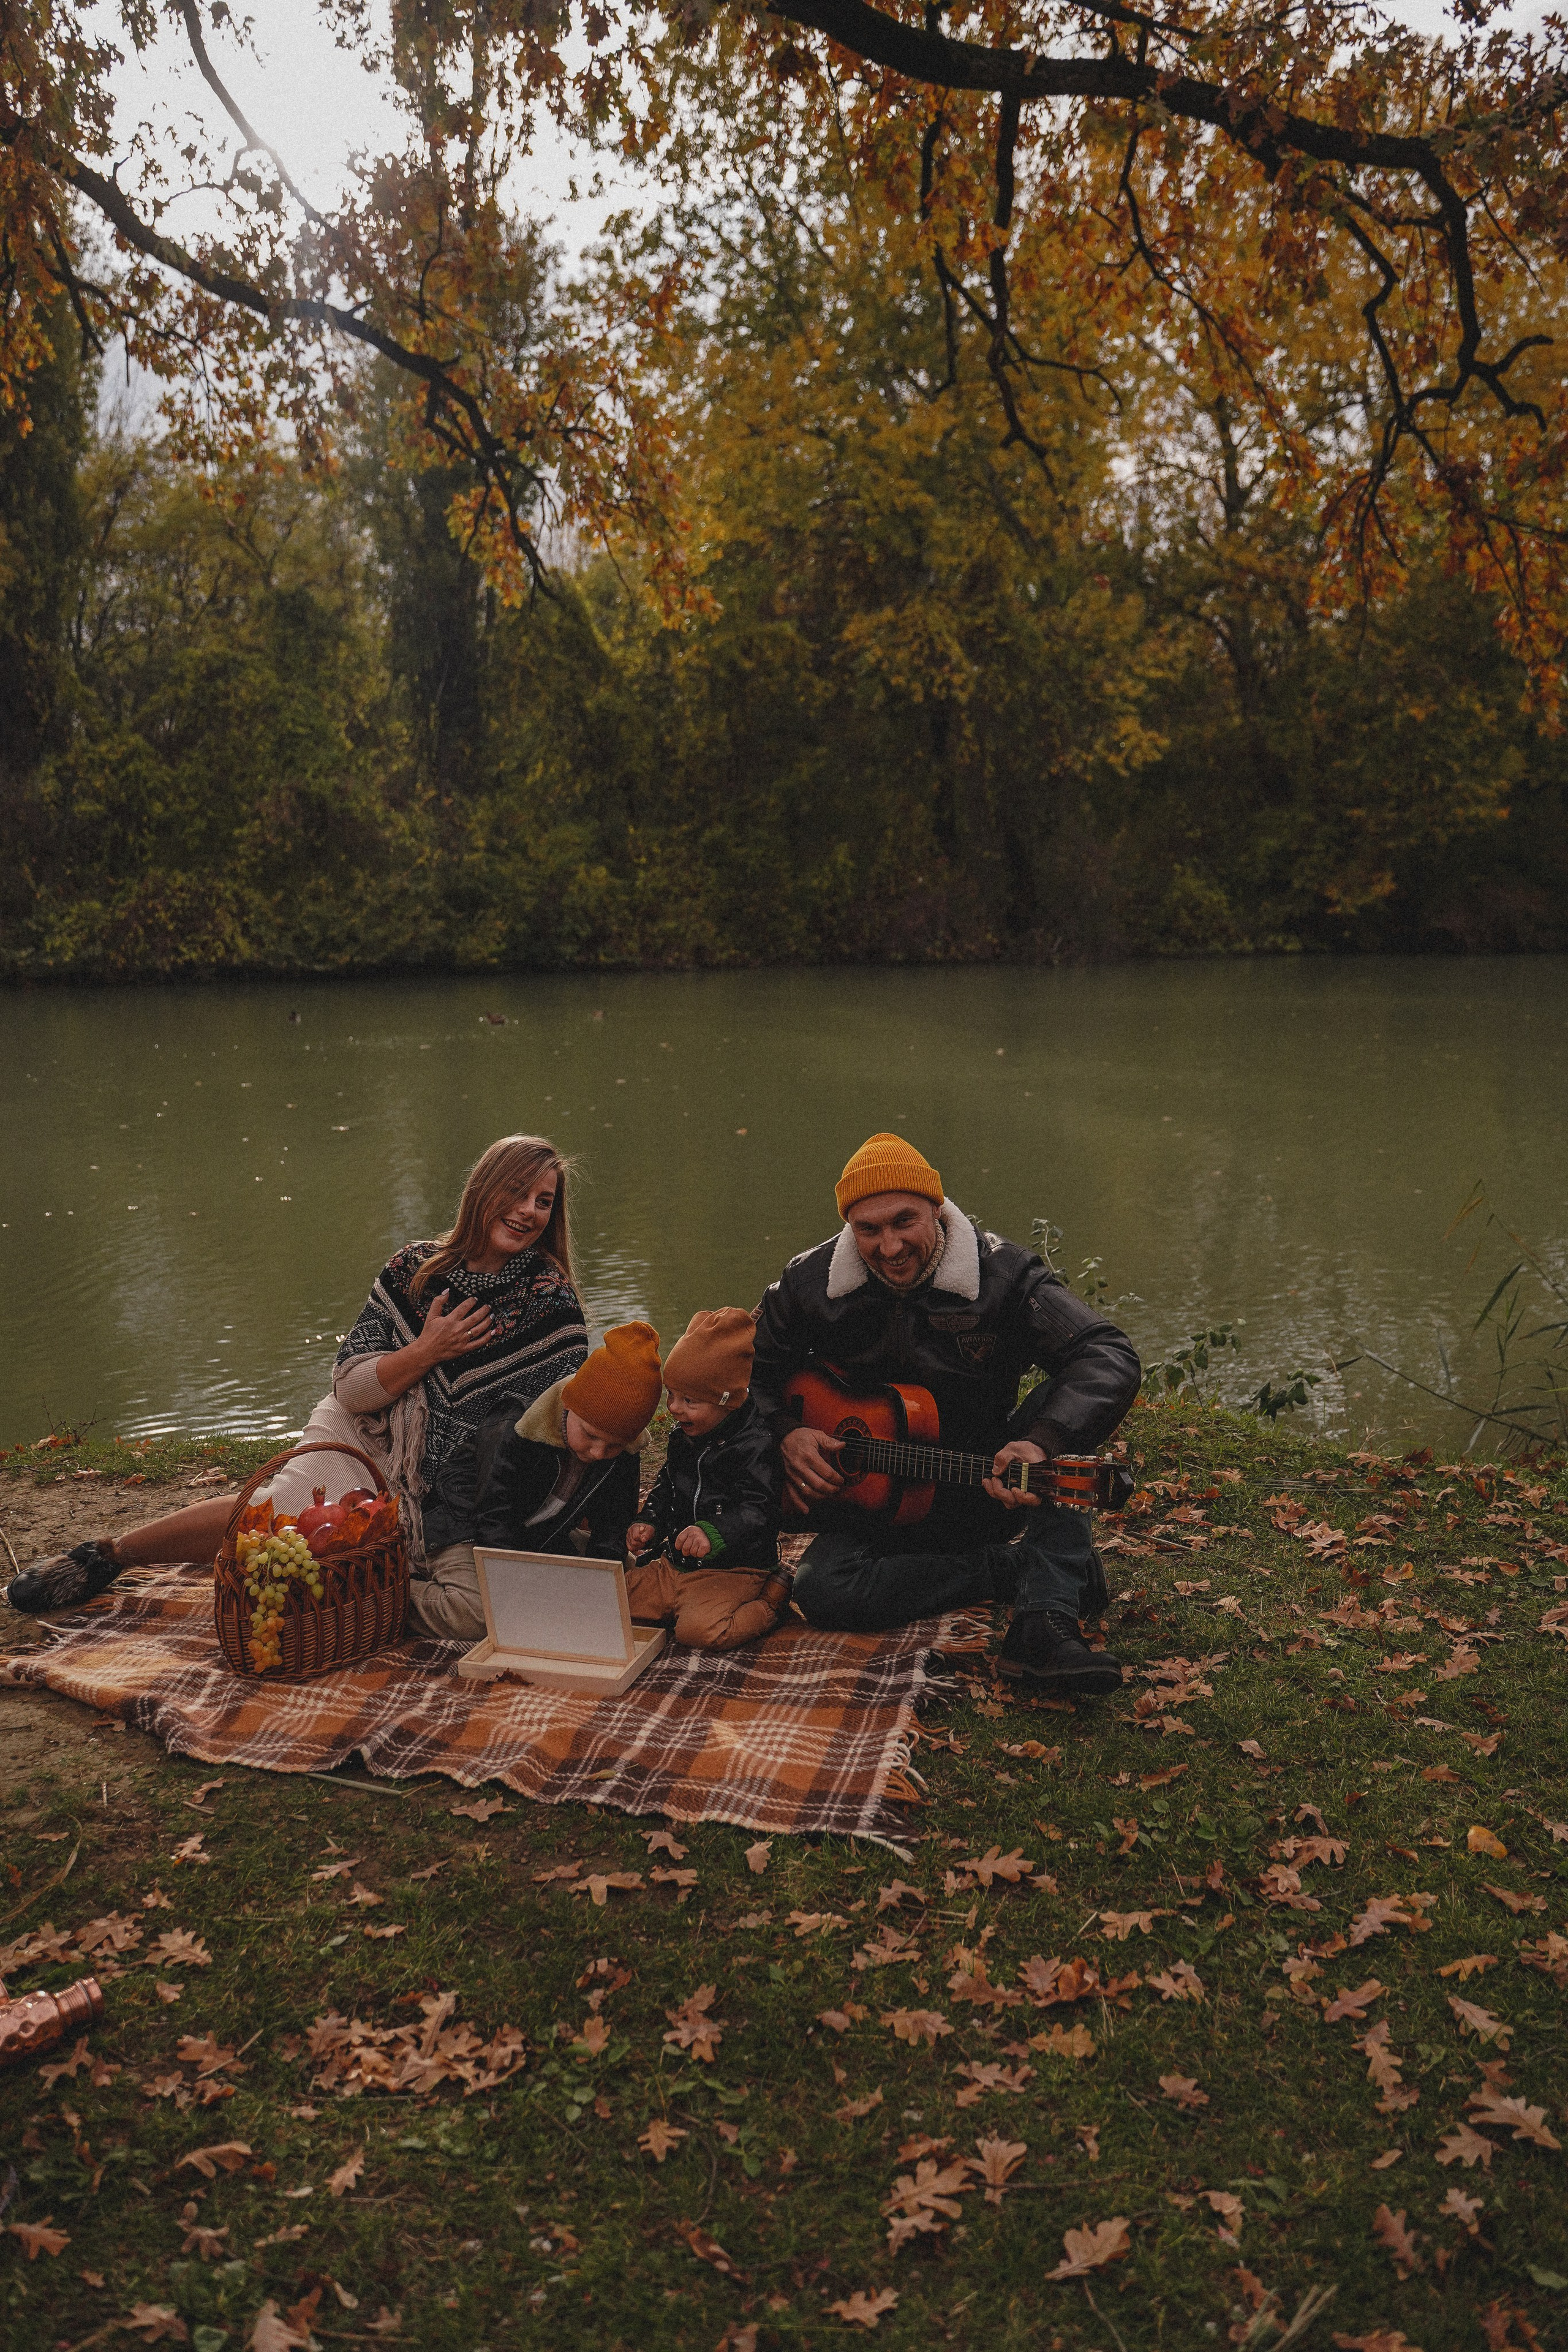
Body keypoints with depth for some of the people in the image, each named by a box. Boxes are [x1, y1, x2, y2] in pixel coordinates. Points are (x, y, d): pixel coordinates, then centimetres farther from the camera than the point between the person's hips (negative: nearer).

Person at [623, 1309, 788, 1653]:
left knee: (698, 1630, -28)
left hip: (733, 1570, -8)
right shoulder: (683, 1437, 8)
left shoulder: (756, 1444, -18)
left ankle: (769, 1604, -3)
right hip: (675, 1565, 8)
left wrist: (713, 1533, -40)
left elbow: (757, 1511, -25)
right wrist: (649, 1523, 7)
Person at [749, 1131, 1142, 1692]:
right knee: (821, 1590, -28)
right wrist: (784, 1434, -14)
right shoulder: (810, 1284, -9)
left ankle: (1043, 1622, -36)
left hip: (986, 1493, -1)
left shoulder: (999, 1274, -17)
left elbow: (1110, 1356, -29)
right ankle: (1015, 1568, -16)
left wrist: (1041, 1444, -46)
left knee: (1058, 1402, -29)